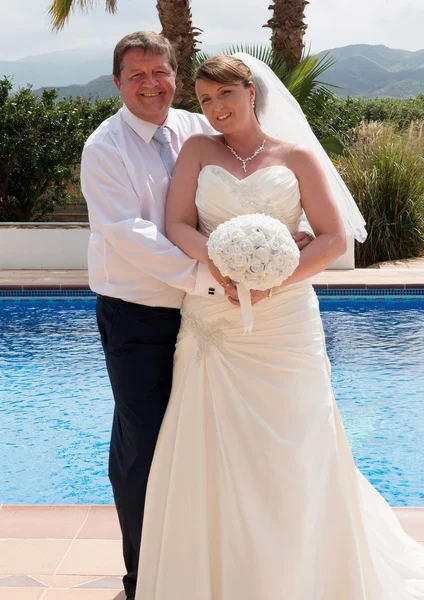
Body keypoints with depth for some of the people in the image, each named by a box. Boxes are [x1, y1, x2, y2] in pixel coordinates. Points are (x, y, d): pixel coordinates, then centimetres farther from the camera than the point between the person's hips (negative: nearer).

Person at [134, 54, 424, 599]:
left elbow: (333, 238, -1)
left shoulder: (297, 157, 5)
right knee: (210, 456, 3)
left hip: (284, 323, -1)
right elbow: (178, 226, -1)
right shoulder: (197, 151, 9)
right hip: (212, 323, 2)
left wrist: (273, 280, -14)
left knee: (288, 453, 2)